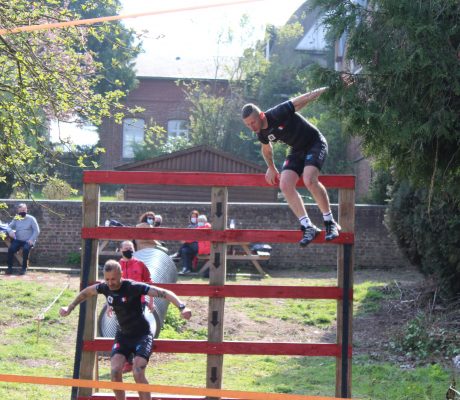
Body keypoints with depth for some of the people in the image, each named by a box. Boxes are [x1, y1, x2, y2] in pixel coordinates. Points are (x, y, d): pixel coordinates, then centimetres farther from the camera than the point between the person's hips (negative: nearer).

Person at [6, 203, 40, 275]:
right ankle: (10, 267, -17)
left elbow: (37, 231, -1)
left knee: (26, 249, -35)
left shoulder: (31, 219, 2)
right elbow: (9, 227, 14)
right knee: (11, 249, -26)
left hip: (28, 241, -3)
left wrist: (31, 240, -14)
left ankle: (24, 268, -24)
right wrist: (10, 231, -12)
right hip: (17, 240, 3)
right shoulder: (16, 219, 12)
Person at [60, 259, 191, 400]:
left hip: (142, 335, -5)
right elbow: (86, 292, 16)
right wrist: (70, 308, 22)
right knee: (115, 371, -14)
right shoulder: (105, 288, -7)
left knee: (138, 373, -22)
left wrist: (182, 307, -43)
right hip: (123, 335, 5)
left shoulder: (134, 287, -23)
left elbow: (164, 293, -29)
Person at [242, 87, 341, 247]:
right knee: (285, 185, -13)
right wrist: (271, 168, 27)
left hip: (315, 143, -7)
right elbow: (266, 148, 19)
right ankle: (308, 227, -11)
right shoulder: (261, 133, -5)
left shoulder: (278, 114, -26)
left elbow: (302, 99, -19)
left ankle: (330, 223, -16)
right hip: (297, 150, 7)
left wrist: (327, 89, -13)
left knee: (309, 180, -29)